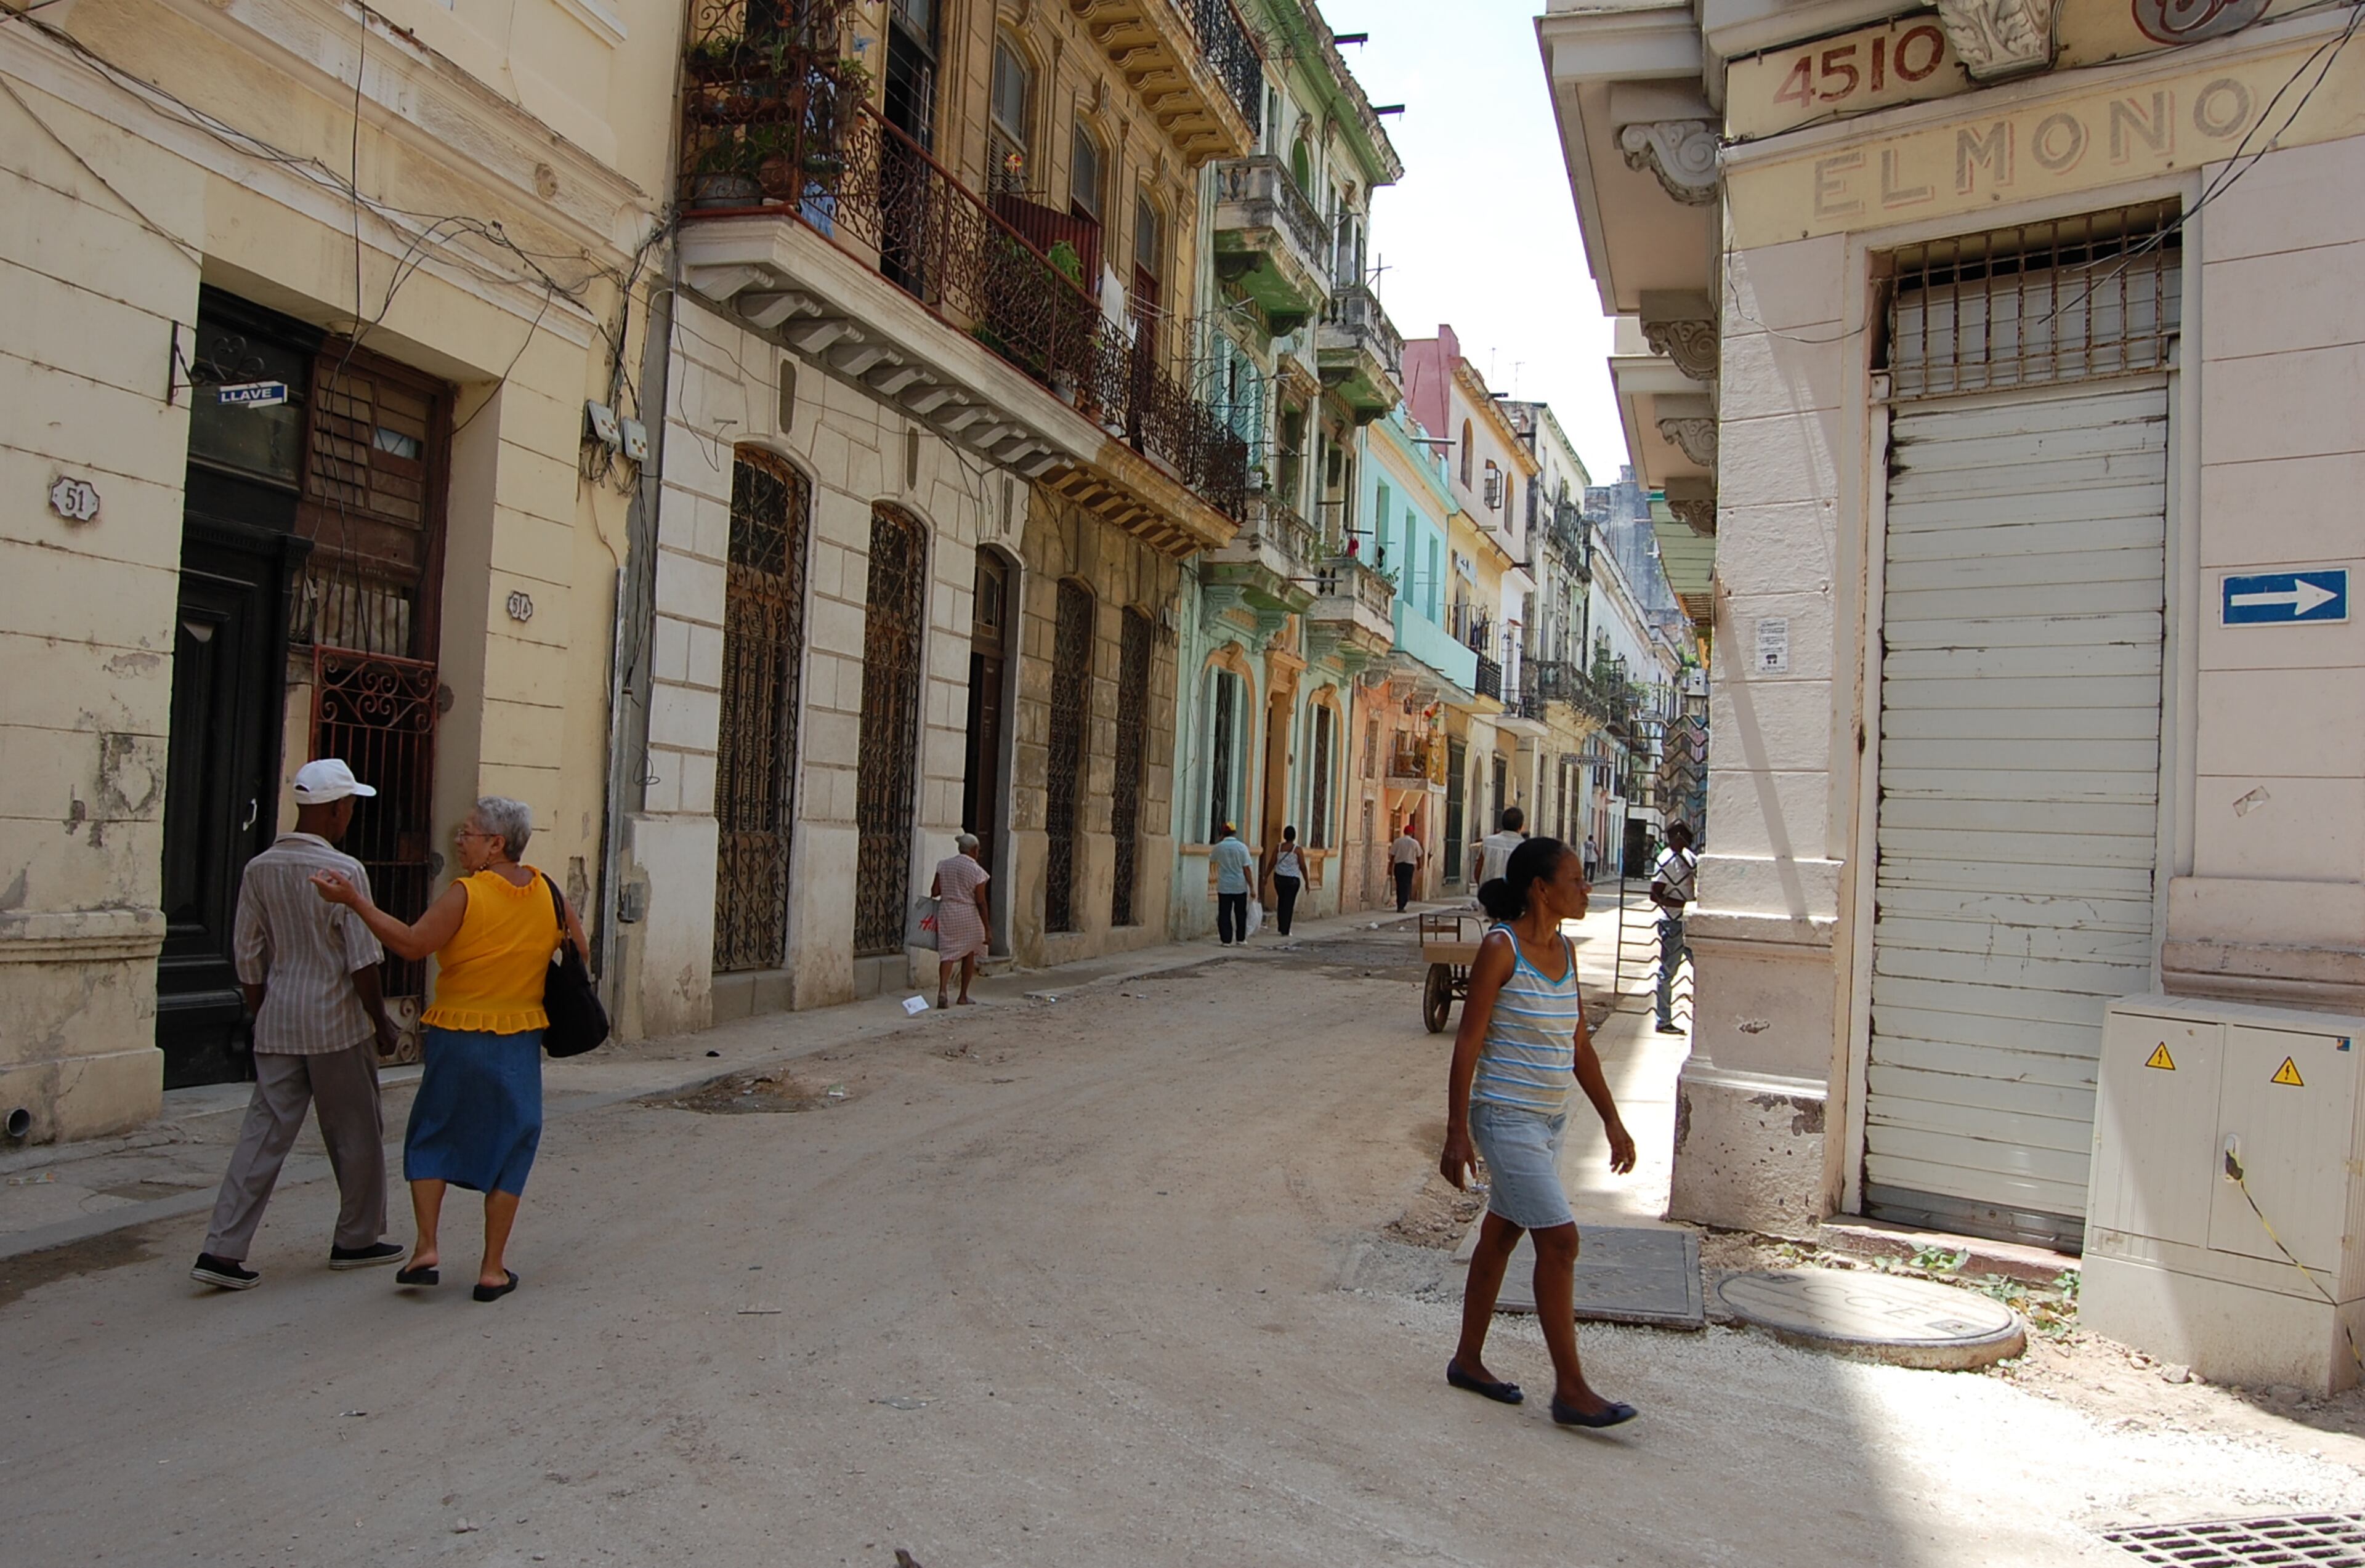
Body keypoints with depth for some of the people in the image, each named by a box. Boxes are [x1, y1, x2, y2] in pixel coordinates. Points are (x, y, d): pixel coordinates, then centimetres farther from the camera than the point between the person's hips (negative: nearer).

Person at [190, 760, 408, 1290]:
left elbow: (247, 958, 8)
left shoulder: (259, 870, 3)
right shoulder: (344, 871, -14)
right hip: (337, 1026, -5)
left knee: (264, 1135, 7)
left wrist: (263, 1017, 19)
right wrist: (382, 1023, -2)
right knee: (356, 1136, 10)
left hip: (277, 1026, 5)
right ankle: (356, 1240, 23)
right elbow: (362, 961, -13)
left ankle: (222, 1250, 2)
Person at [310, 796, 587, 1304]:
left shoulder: (466, 894, -14)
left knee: (430, 1138, 16)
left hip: (457, 1039, -3)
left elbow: (412, 944, -18)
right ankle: (493, 1269, 10)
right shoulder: (546, 892, 0)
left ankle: (426, 1247, 10)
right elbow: (579, 953, 8)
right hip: (519, 1041, 3)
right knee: (509, 1147, 9)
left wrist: (353, 899, -15)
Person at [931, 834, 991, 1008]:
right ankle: (963, 996, 19)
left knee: (947, 953, 2)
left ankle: (942, 990, -20)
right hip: (969, 915, -3)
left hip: (946, 913, 3)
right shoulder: (977, 871, -9)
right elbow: (981, 902, -10)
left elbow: (934, 892, 4)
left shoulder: (944, 865, 2)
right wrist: (987, 927, -4)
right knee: (969, 955, 13)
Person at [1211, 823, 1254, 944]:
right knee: (1241, 913, 13)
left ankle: (1226, 940, 1)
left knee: (1224, 914, 4)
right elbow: (1246, 869, -8)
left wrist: (1218, 842, 25)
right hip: (1240, 886, 0)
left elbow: (1211, 858, 19)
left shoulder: (1219, 847, -4)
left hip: (1224, 887, 0)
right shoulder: (1242, 847, -7)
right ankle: (1241, 938, 18)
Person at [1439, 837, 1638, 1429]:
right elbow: (1468, 1041, -15)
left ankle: (1468, 1360, 26)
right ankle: (1570, 1389, 2)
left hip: (1551, 1118, 8)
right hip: (1506, 1117, -8)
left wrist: (1611, 1120, 14)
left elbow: (1580, 1045, 14)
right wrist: (1456, 1132, -17)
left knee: (1501, 1235, 15)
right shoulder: (1500, 948, -15)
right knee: (1559, 1240, -8)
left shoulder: (1564, 950, 8)